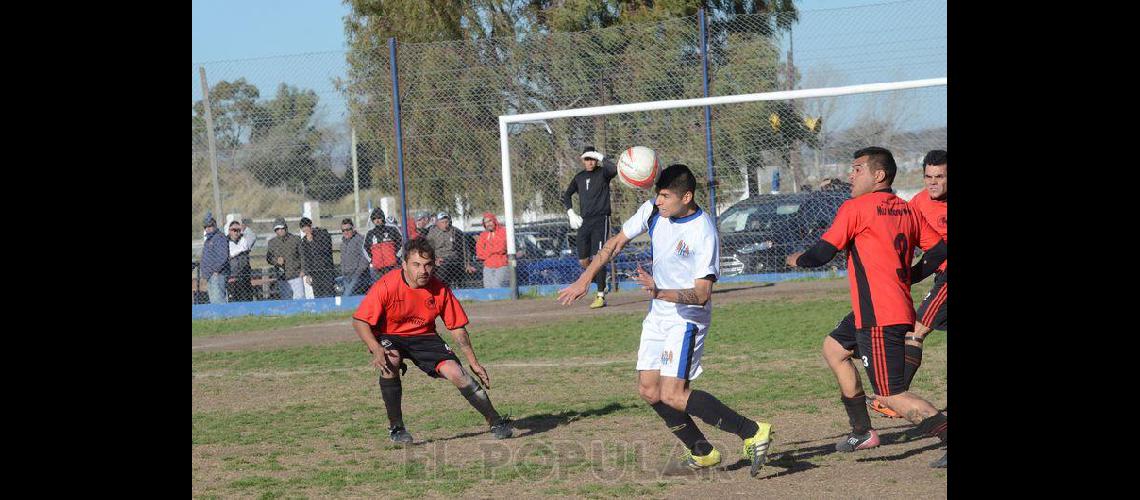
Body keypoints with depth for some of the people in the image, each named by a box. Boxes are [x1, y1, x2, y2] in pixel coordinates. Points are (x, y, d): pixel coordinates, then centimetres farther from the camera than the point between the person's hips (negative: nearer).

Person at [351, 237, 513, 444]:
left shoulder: (440, 290, -15)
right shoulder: (386, 286, -25)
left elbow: (457, 327, -3)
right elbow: (359, 321, -21)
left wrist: (473, 362, -3)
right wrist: (376, 349, -35)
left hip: (423, 336, 2)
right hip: (388, 337, -2)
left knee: (456, 373, -15)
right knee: (391, 360, -35)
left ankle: (496, 422, -1)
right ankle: (395, 427, -19)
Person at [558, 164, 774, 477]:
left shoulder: (703, 234, -24)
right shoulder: (653, 210, -4)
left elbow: (702, 293, -26)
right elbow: (616, 243, 9)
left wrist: (660, 293, -40)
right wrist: (584, 280, 8)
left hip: (688, 318, -8)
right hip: (658, 315, 8)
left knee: (673, 396, -18)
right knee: (649, 391, 6)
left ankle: (753, 432, -13)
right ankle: (702, 454, 19)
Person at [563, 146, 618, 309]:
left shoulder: (602, 173, -2)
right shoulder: (579, 177, 12)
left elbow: (614, 170, -26)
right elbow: (566, 195, 24)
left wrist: (601, 157, -21)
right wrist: (571, 213, 11)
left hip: (600, 220, -6)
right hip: (584, 221, 6)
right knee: (583, 261, 5)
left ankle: (601, 297, -13)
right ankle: (601, 287, 26)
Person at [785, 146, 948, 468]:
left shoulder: (856, 208, -10)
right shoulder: (907, 211, 11)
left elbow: (822, 253, -11)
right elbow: (939, 251, 10)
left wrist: (797, 260, 11)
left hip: (879, 317, -9)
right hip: (899, 308, 9)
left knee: (892, 396, -10)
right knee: (834, 348, 27)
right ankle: (862, 432, 30)